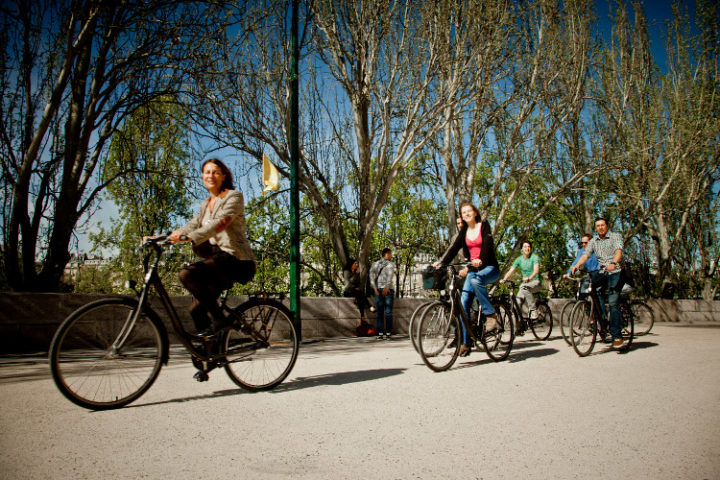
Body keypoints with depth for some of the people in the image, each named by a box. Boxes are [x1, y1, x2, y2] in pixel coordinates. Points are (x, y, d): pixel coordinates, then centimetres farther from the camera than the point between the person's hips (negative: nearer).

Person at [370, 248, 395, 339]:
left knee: (379, 312, 6)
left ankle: (380, 333, 3)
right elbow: (390, 275, -16)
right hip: (388, 290, -3)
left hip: (378, 289, 3)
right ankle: (388, 333, 1)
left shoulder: (375, 264, 12)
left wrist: (374, 287, -8)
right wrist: (387, 287, -19)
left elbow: (371, 274, -2)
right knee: (388, 312, 2)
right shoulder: (391, 264, 1)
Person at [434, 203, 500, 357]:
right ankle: (466, 343, -5)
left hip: (489, 268, -5)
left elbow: (488, 246, -14)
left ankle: (491, 314, -24)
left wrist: (480, 261, -30)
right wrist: (440, 262, -15)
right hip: (473, 269, 5)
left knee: (476, 280, -39)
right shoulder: (464, 231, 11)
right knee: (464, 302, -10)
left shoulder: (484, 226, -3)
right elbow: (454, 248, 1)